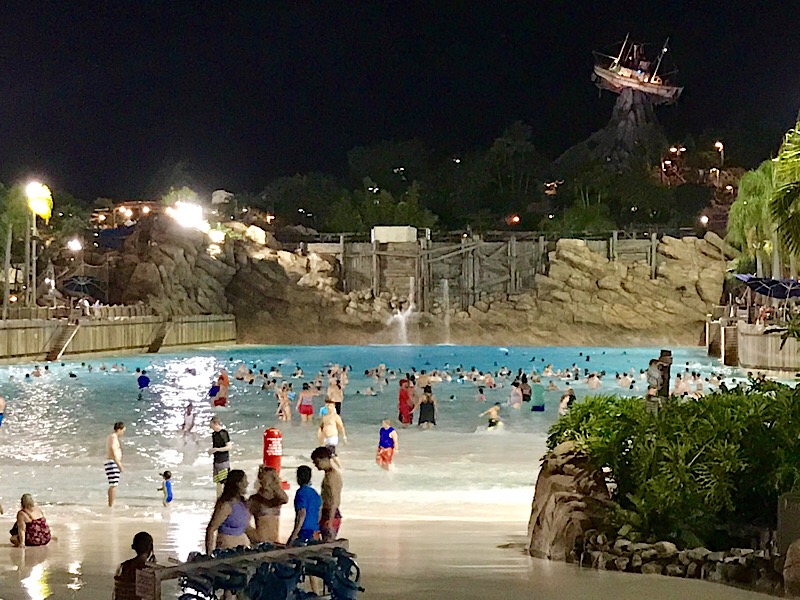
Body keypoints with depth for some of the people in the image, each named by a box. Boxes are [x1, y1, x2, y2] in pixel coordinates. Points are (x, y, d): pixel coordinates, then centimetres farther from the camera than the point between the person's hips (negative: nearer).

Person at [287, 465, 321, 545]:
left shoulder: (301, 492, -9)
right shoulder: (314, 492, 15)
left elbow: (302, 514, -18)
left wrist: (294, 535, -19)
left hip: (304, 532, -8)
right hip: (315, 532, 8)